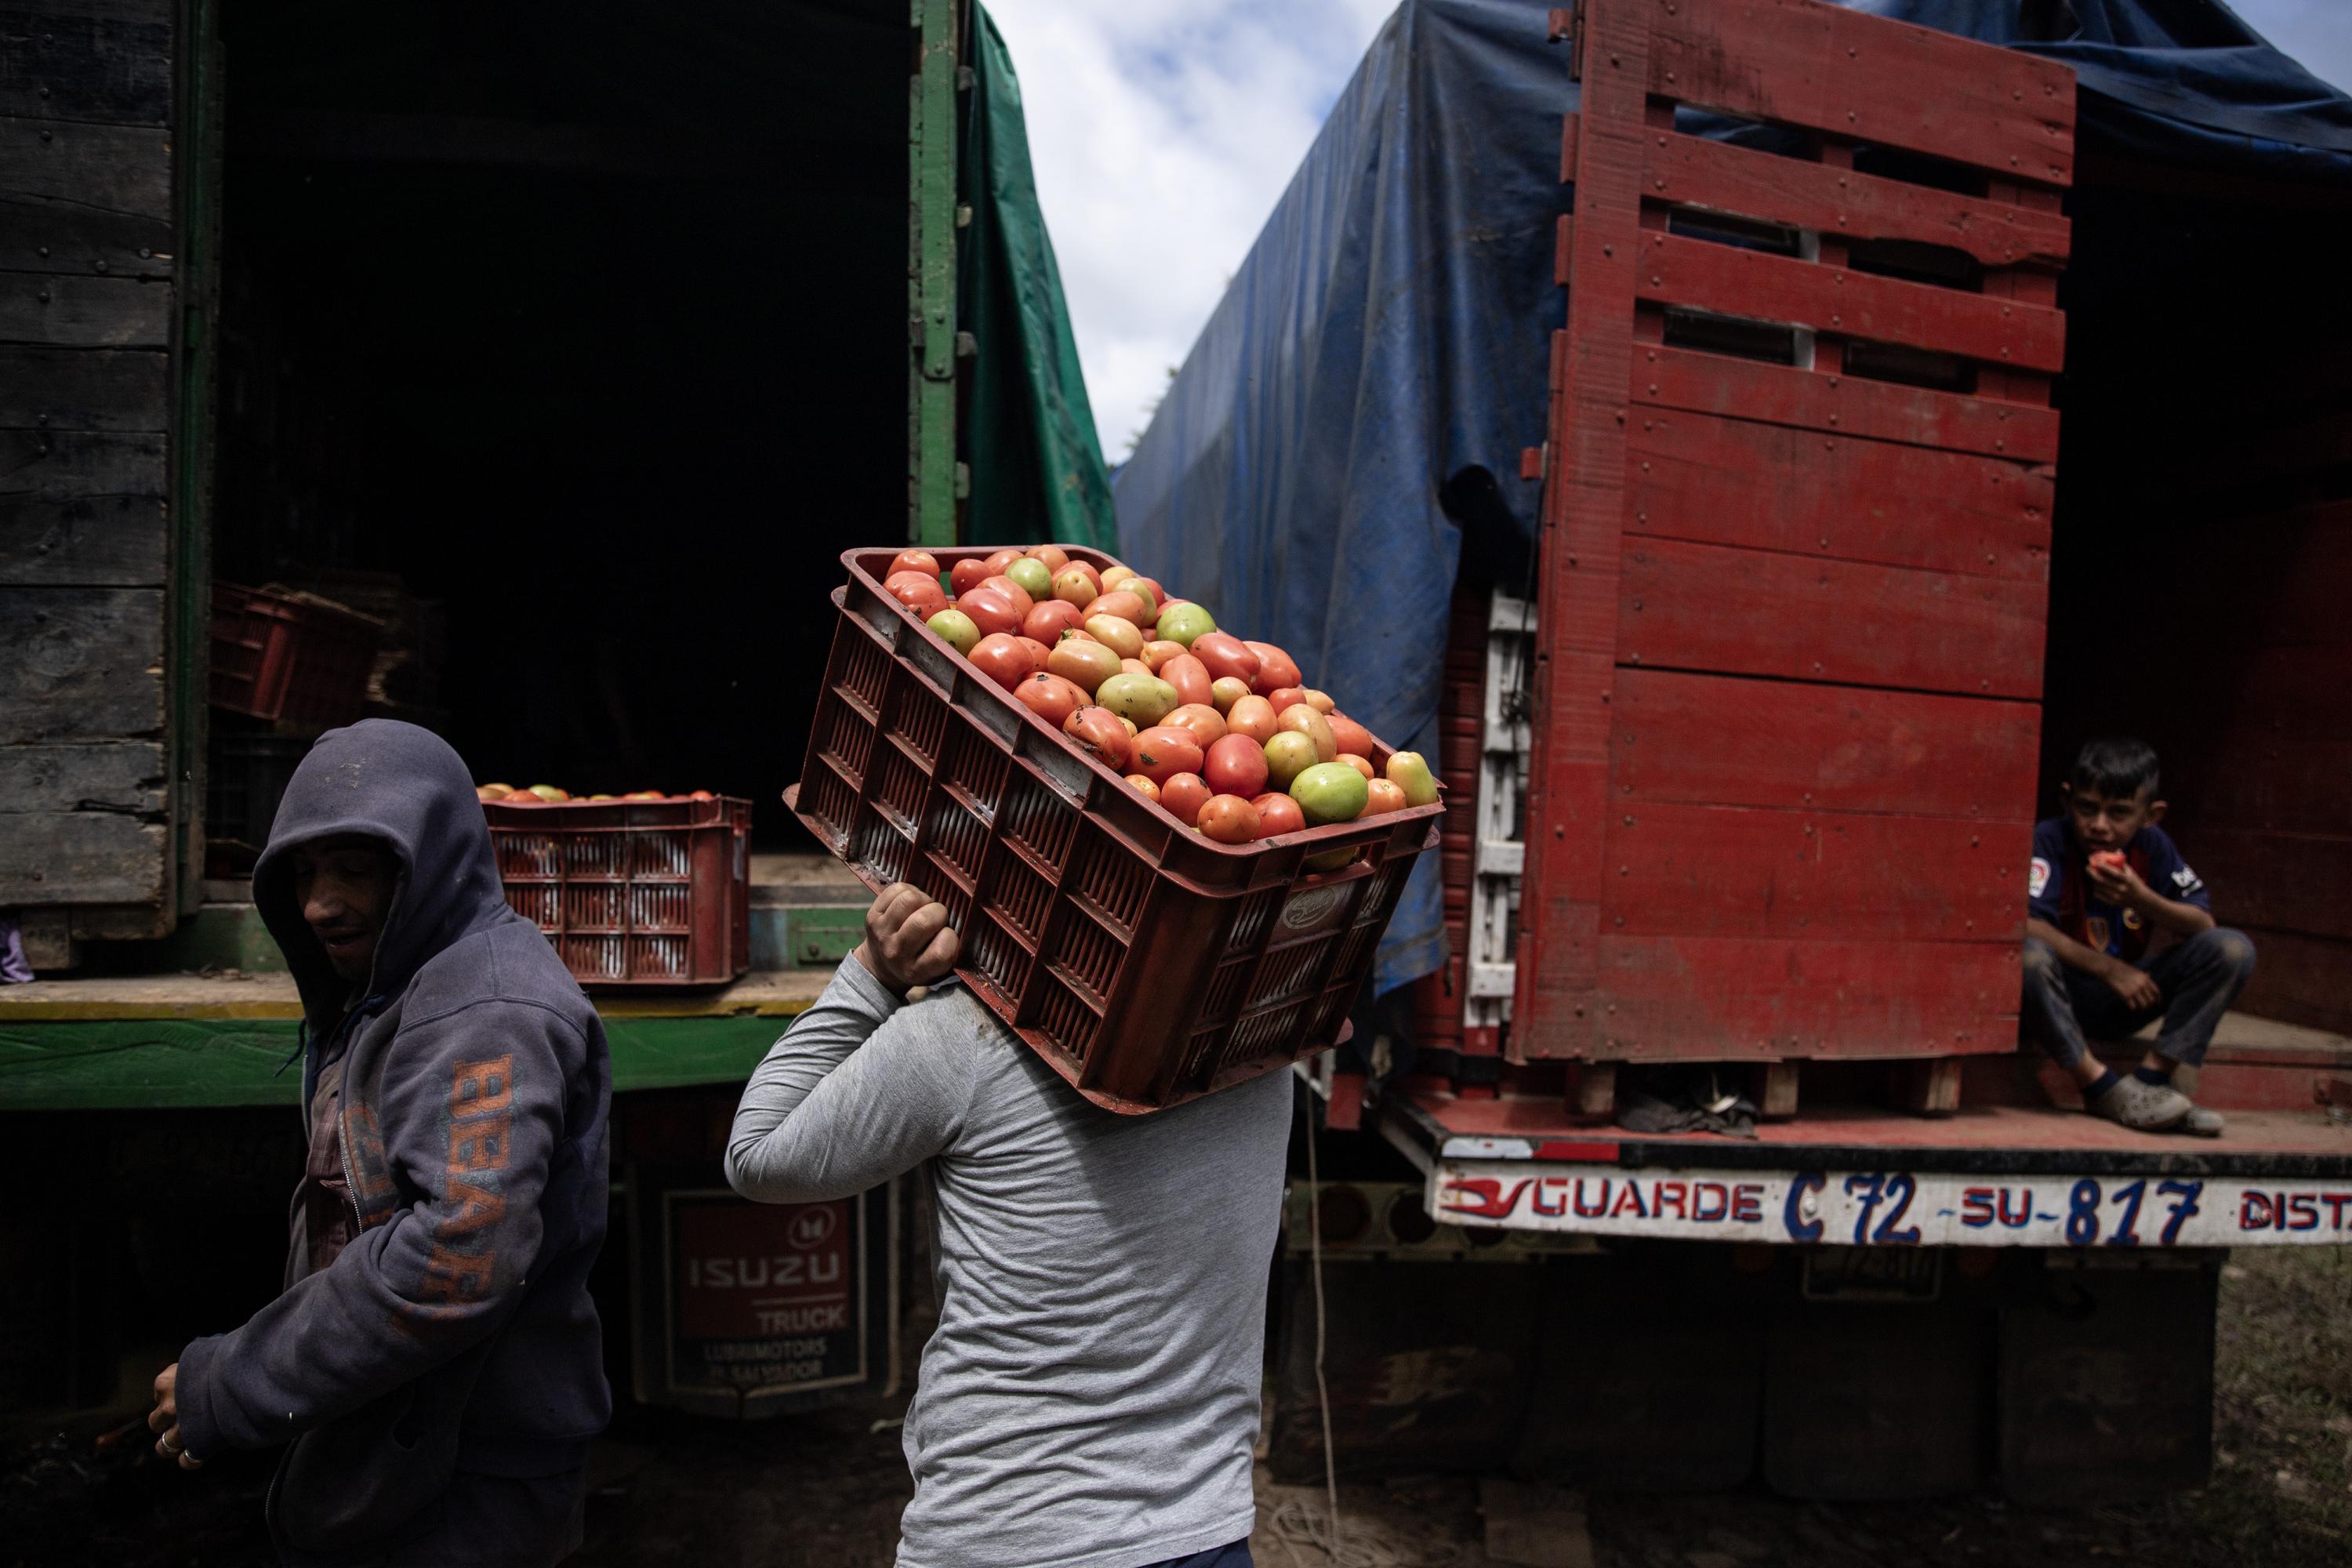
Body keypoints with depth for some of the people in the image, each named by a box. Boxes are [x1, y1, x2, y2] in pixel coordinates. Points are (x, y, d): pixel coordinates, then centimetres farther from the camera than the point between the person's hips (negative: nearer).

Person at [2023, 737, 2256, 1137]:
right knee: (2026, 956, -38)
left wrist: (2141, 900, -27)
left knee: (2233, 950, -13)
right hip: (2062, 998, -4)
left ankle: (2152, 1077, -15)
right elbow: (2026, 925, -26)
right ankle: (2102, 1086, -24)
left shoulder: (2152, 846, -2)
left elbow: (2204, 924, -7)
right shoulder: (2049, 840, -15)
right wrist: (2109, 968, -26)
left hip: (2125, 1000, 4)